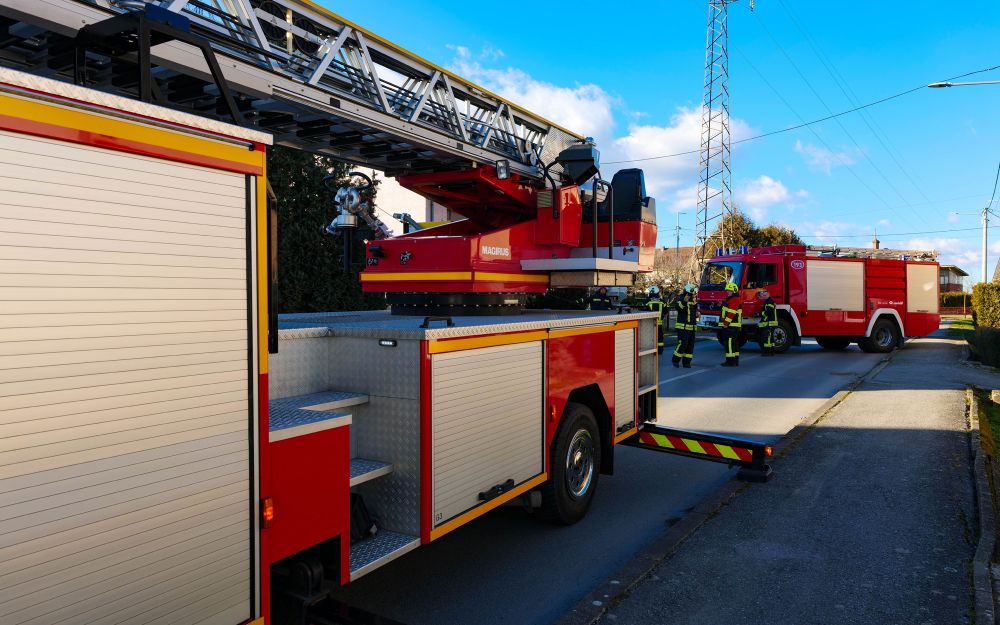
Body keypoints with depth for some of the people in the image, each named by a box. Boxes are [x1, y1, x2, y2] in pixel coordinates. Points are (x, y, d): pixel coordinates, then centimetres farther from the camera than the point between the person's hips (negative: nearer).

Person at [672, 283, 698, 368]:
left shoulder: (693, 300, 16)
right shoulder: (681, 298, -8)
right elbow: (677, 306, -30)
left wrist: (697, 314, 16)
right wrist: (684, 301, -45)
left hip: (692, 327, 8)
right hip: (683, 326, -8)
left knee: (690, 344, 7)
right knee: (683, 343, -12)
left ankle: (686, 362, 14)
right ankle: (675, 359, 4)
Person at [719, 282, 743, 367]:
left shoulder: (734, 300, -12)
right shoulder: (731, 300, 23)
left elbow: (731, 313, -21)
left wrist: (726, 323, -21)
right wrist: (725, 323, 24)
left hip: (731, 326, -11)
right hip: (732, 326, 11)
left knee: (730, 343, -12)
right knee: (734, 343, 13)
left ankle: (730, 361, -13)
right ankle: (735, 361, 18)